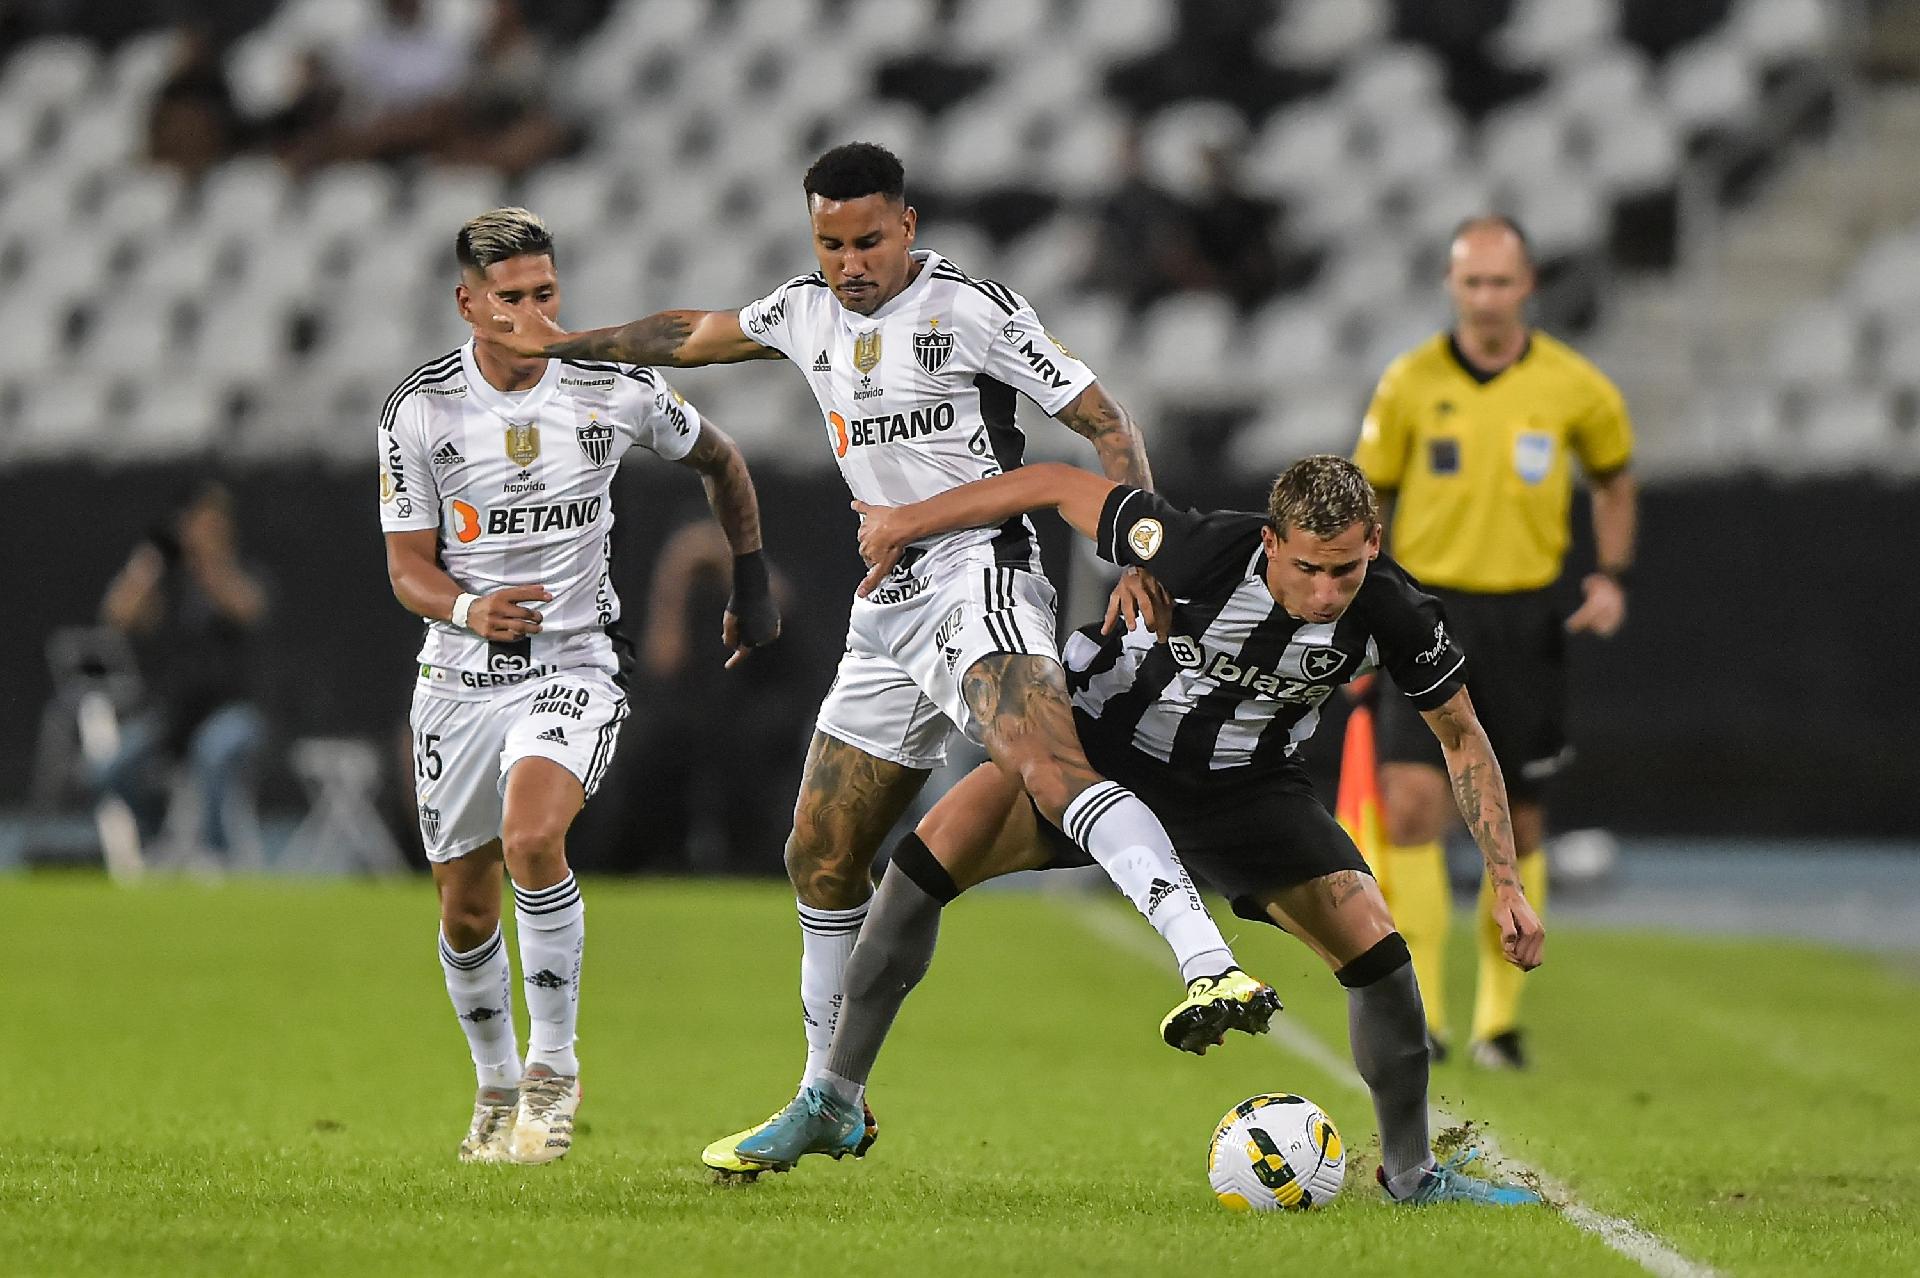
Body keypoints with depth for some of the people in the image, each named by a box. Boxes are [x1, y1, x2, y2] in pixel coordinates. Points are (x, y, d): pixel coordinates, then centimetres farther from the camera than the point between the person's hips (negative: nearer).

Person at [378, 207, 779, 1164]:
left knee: (532, 838, -28)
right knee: (466, 908, 8)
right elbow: (407, 564, -4)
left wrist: (752, 582, 21)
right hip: (460, 677, 2)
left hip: (574, 664, -2)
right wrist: (468, 609, -25)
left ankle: (554, 1065, -14)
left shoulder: (618, 392, -5)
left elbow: (718, 460, 15)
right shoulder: (420, 411, -7)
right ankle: (498, 1088, 31)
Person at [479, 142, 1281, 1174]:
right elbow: (695, 335, 34)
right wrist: (560, 343, 40)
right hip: (887, 606, 8)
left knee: (1043, 759, -35)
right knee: (819, 857, 12)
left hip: (976, 575, -8)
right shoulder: (807, 312, 14)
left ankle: (1210, 969, -53)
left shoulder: (970, 307, -7)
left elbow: (1105, 422, -6)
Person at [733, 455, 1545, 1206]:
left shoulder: (1394, 616, -24)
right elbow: (1056, 486, -18)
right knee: (937, 849, -21)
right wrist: (908, 521, -10)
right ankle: (833, 1103, -11)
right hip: (1106, 740, -2)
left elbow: (1463, 739, -7)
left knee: (1376, 947, -12)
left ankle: (1410, 1171, 11)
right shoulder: (1198, 550, -32)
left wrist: (1505, 883, -11)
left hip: (1244, 788, 2)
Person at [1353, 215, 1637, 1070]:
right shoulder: (1410, 384, -2)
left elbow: (1613, 478, 16)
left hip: (1528, 617, 1)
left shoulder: (1575, 389, -1)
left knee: (1519, 822, 5)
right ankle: (1419, 1011, -12)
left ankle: (1500, 1016, 20)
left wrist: (1611, 575, 2)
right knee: (1410, 802, -16)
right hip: (1429, 608, -1)